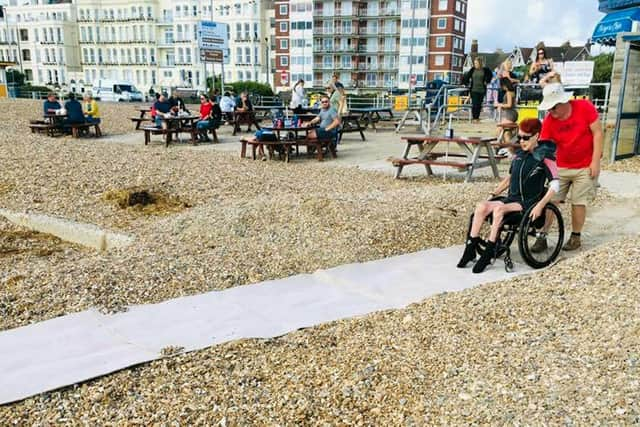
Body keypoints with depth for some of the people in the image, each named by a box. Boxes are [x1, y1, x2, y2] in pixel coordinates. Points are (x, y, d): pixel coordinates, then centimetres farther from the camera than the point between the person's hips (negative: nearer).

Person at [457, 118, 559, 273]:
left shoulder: (544, 157, -5)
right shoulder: (519, 155, 15)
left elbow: (555, 185, -12)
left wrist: (540, 205, -23)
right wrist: (493, 194, 16)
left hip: (529, 202, -6)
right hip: (512, 198, 6)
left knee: (499, 209, -33)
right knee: (481, 206, -21)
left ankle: (488, 253, -26)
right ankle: (471, 248, -19)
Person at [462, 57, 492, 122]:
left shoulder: (485, 70, 1)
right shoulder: (472, 70, -1)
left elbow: (490, 75, 18)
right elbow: (466, 77, 6)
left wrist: (487, 81, 10)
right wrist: (466, 83, 0)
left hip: (482, 90, 1)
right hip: (474, 90, -1)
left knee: (479, 104, 6)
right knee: (474, 104, -8)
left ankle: (477, 117, 17)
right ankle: (474, 118, 0)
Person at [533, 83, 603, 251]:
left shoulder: (584, 107, -16)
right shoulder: (548, 121, -11)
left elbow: (598, 133, -12)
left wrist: (595, 162, -14)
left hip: (586, 166, -2)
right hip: (561, 167, 2)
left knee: (578, 202, 3)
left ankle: (575, 237, 20)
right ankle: (542, 237, 5)